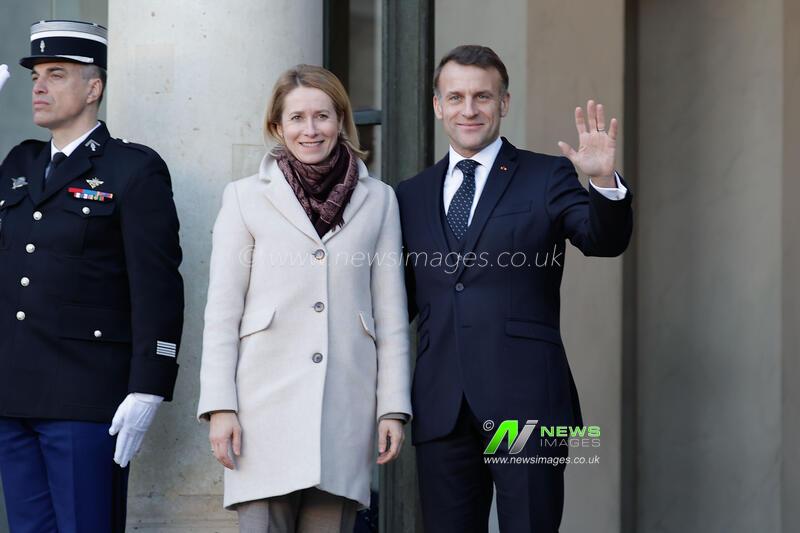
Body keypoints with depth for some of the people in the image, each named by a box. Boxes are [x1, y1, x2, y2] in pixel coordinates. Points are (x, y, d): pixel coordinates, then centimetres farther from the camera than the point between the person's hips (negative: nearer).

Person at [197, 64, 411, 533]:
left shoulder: (378, 200, 10)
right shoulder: (246, 197, 7)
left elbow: (390, 313, 10)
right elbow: (222, 312, 4)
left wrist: (394, 407, 4)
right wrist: (220, 407, -4)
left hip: (346, 407, 1)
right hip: (267, 403, -1)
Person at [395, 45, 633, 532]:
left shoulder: (546, 178, 4)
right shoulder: (412, 196, 15)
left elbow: (605, 240, -12)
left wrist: (604, 180, -31)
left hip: (526, 402, -4)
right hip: (442, 410, 4)